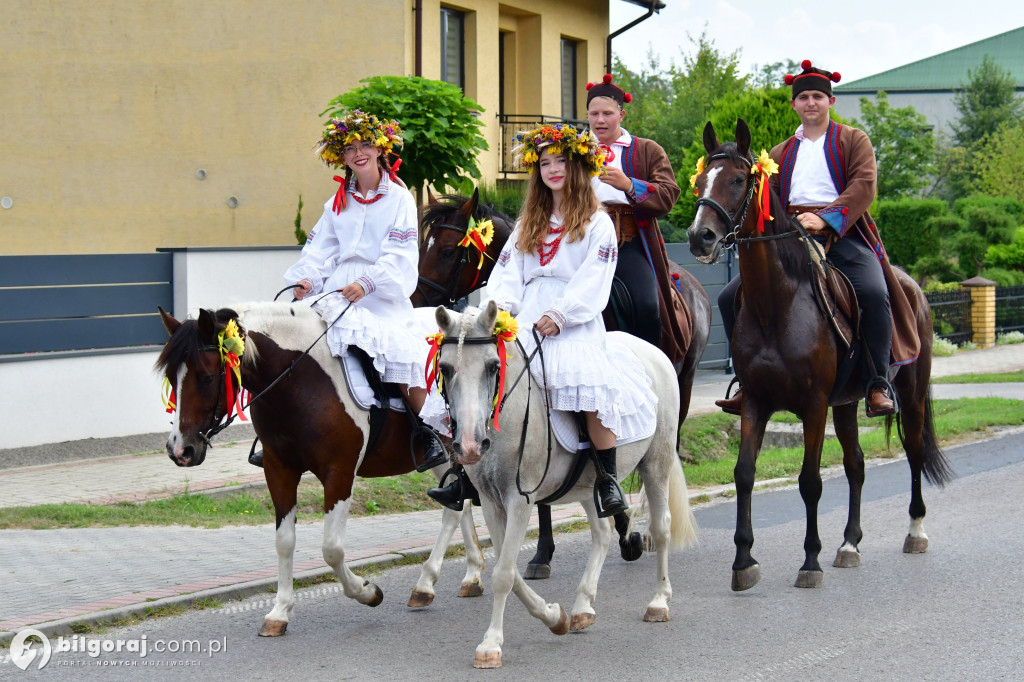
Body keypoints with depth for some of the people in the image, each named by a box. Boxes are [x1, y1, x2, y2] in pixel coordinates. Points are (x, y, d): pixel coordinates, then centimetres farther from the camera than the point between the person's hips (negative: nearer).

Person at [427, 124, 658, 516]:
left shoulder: (597, 224, 7)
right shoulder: (528, 225, 25)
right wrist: (501, 305, -3)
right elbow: (509, 273, 18)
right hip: (525, 320, 5)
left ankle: (608, 483, -21)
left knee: (593, 384, -30)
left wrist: (560, 315, -18)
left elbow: (593, 282, -4)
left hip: (576, 324, -5)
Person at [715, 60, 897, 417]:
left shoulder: (854, 140, 12)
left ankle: (878, 384, -24)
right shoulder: (780, 154, 25)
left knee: (874, 294, -33)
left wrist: (825, 219, -19)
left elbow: (863, 186, -4)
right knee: (732, 297, -10)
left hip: (843, 234, -4)